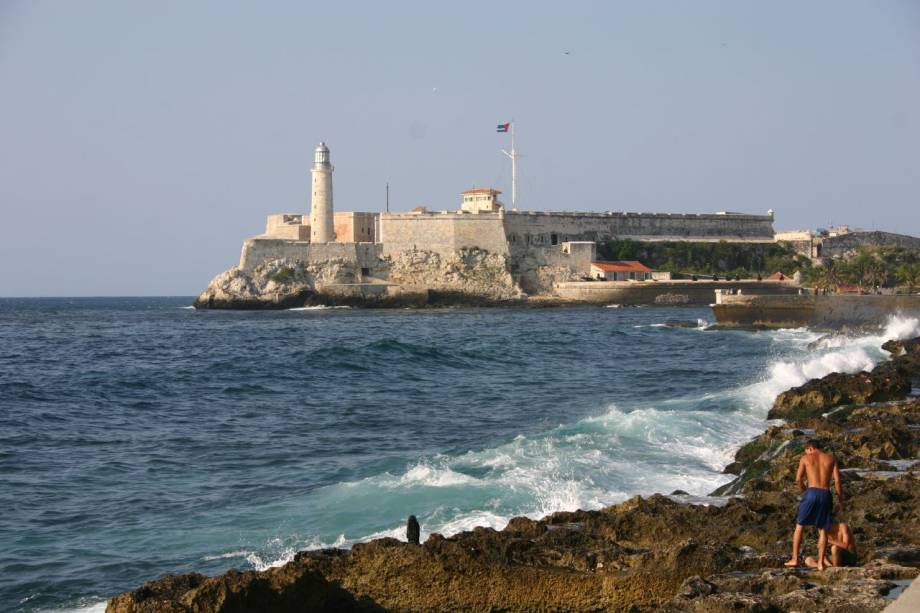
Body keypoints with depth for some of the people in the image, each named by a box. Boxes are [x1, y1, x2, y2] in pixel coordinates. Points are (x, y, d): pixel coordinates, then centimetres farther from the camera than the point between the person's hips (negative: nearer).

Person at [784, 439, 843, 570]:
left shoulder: (805, 458, 9)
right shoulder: (830, 458, 13)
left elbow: (798, 479, 1)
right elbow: (837, 481, 5)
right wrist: (841, 500, 11)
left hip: (811, 492, -2)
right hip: (826, 495, 2)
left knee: (799, 526, 9)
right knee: (822, 529, 9)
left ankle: (794, 559, 5)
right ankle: (820, 562, 3)